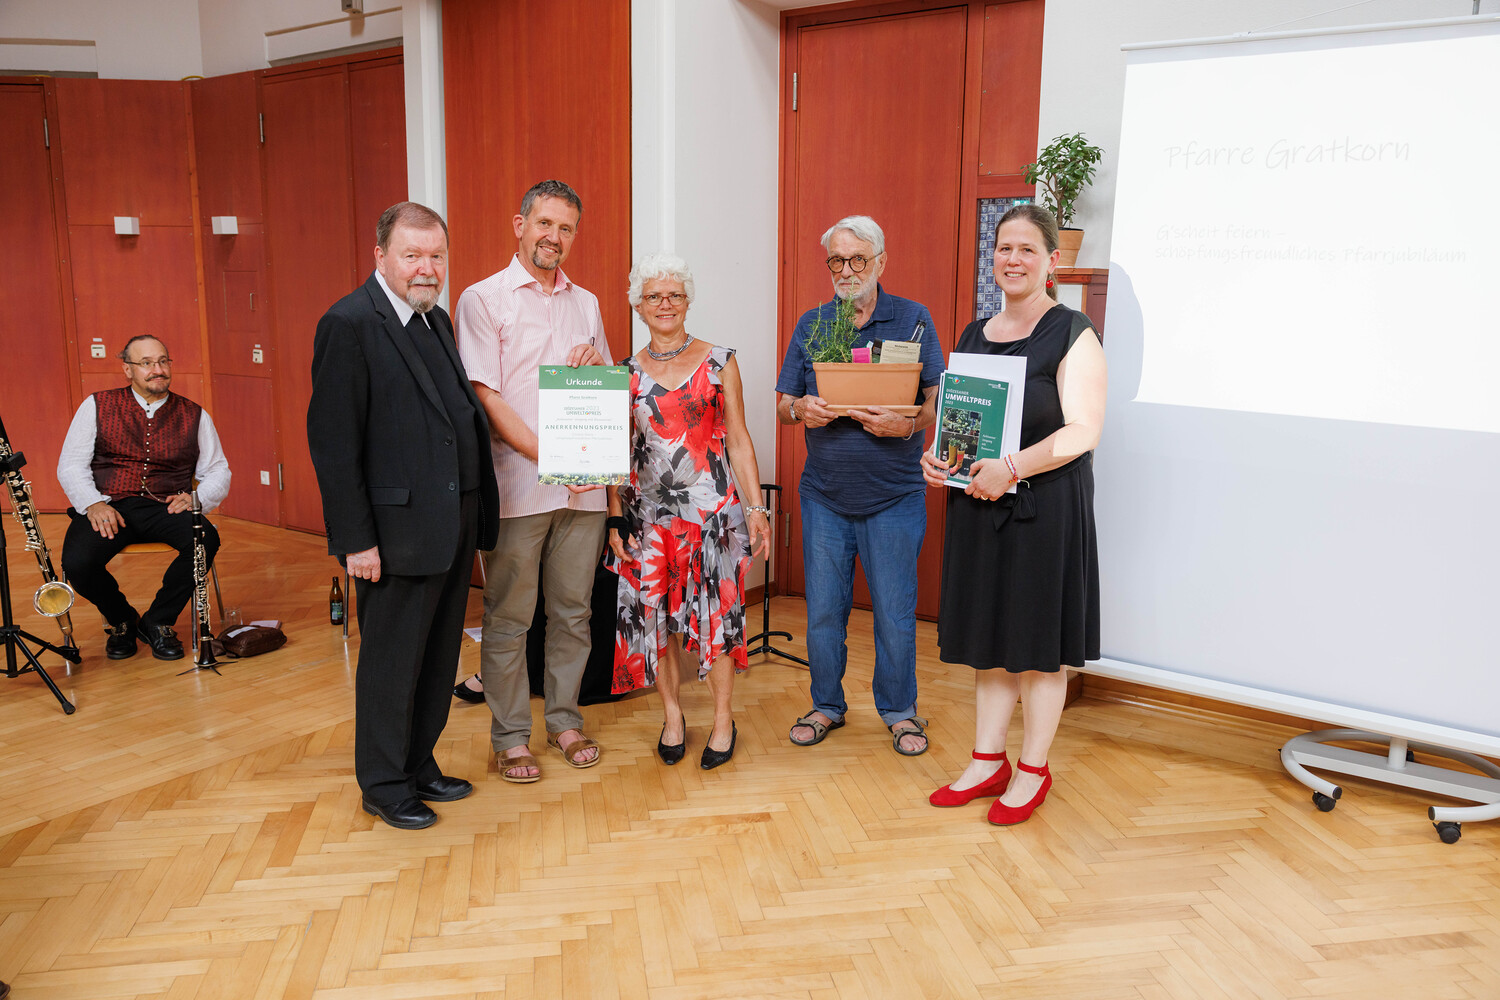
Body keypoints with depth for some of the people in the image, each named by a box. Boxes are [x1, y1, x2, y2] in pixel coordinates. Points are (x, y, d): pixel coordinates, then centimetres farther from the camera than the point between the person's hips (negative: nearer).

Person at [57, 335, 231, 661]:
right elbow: (71, 464, 6)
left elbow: (218, 471, 11)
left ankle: (157, 621, -7)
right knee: (77, 563, -30)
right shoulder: (97, 406, 11)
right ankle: (122, 621, 5)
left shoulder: (194, 415, 13)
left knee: (206, 541, -32)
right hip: (108, 507, 0)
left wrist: (196, 497, -11)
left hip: (165, 508, 0)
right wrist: (93, 504, -12)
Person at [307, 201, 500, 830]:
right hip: (398, 531, -8)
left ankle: (419, 766, 35)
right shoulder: (349, 324, -12)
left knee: (437, 660, 18)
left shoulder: (436, 320, 13)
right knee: (392, 663, 7)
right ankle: (384, 786, 24)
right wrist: (356, 540, -18)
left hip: (453, 526, 8)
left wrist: (473, 518, 11)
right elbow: (332, 442, -16)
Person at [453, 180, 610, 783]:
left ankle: (564, 720, 26)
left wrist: (595, 370, -2)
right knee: (508, 616, 3)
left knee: (573, 611, 11)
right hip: (517, 486, -4)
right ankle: (510, 736, 17)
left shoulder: (586, 304, 15)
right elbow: (487, 398, -8)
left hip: (583, 486, 5)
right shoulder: (483, 299, -1)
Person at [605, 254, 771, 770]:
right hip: (648, 512, 2)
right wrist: (616, 517, 2)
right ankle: (672, 713, 25)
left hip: (711, 508, -2)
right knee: (654, 614, 6)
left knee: (715, 612, 0)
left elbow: (738, 440, 3)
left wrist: (756, 506, -2)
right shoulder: (627, 373, 7)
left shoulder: (719, 362, 2)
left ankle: (723, 718, 17)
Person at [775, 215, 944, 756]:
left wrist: (908, 424, -24)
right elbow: (783, 402, 10)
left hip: (894, 496, -2)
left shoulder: (913, 319, 1)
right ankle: (826, 705, 28)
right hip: (824, 495, 3)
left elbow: (938, 400, -3)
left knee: (895, 612, 5)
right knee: (823, 610, 10)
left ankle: (899, 711, 24)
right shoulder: (810, 325, 10)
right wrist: (801, 409, -14)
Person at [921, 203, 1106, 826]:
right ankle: (987, 761, 26)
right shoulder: (974, 336, 12)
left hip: (1046, 504, -6)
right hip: (977, 502, 6)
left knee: (1038, 642, 4)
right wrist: (936, 457, -1)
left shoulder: (1073, 335, -7)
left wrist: (1012, 468, -25)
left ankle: (1033, 771, 20)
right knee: (988, 637, 13)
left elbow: (1083, 431, -15)